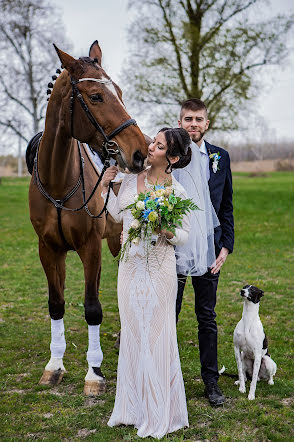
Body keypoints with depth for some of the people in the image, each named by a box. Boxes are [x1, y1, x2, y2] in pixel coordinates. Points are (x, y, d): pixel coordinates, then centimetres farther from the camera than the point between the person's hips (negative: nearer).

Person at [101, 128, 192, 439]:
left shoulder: (177, 192, -10)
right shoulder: (131, 179, 2)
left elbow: (185, 235, -3)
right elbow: (118, 215, 14)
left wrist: (167, 231, -23)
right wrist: (106, 187, 7)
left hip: (159, 270, -5)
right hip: (131, 266, 5)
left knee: (156, 334, 3)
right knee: (132, 333, 13)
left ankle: (158, 413, 18)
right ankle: (134, 406, 28)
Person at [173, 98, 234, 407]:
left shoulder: (220, 158, 6)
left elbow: (226, 207, 9)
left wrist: (226, 246, 1)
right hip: (172, 251, -2)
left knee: (207, 318, 11)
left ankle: (211, 381, 23)